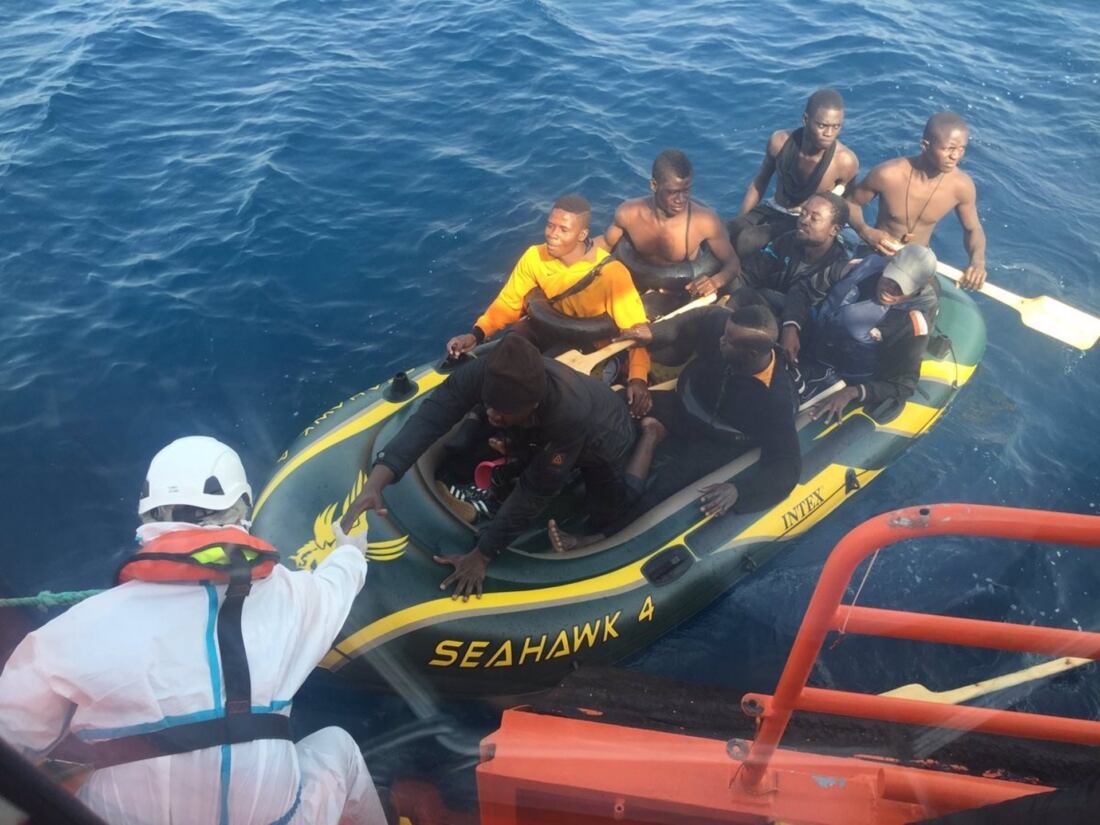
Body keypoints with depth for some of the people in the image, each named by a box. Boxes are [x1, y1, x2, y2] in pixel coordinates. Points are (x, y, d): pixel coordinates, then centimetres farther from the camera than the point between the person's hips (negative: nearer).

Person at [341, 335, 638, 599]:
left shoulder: (570, 413, -50)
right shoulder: (486, 371, -40)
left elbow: (534, 492, -41)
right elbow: (430, 417, -47)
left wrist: (482, 555, -37)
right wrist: (375, 483, -61)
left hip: (603, 438, -4)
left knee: (602, 517, 13)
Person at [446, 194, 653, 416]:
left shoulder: (610, 272, -27)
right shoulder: (534, 257, -16)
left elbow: (637, 330, -26)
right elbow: (509, 303, -6)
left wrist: (638, 378, -43)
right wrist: (476, 334, -25)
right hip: (557, 330, 4)